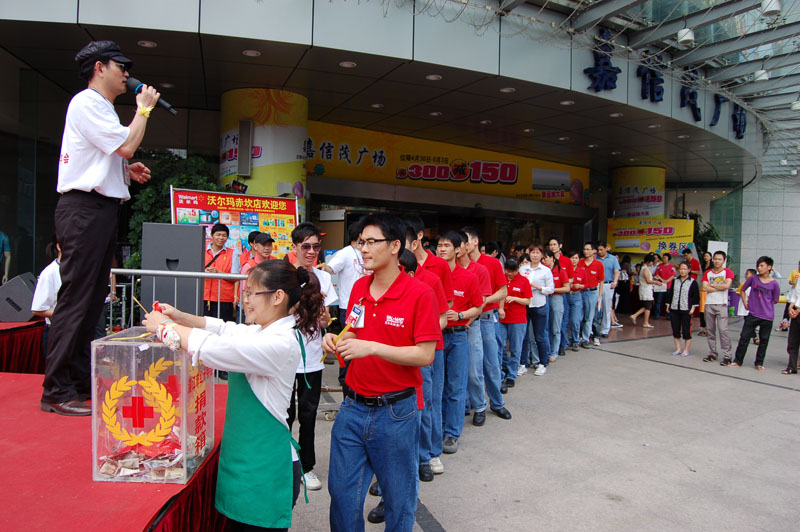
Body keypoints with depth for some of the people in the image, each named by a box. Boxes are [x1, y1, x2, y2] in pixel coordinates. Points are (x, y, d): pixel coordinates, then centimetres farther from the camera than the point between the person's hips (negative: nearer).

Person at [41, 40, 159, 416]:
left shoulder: (102, 108, 25)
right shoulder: (86, 103, -6)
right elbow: (126, 145, -16)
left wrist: (127, 171, 12)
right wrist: (144, 108, -2)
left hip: (102, 209, 10)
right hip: (84, 208, -10)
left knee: (93, 300, 10)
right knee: (75, 298, -10)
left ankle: (81, 381, 19)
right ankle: (56, 391, -4)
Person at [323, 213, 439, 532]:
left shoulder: (419, 293, -15)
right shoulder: (359, 288, 4)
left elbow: (426, 355, -17)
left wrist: (372, 347, -25)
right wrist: (337, 340, -6)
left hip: (395, 412, -5)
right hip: (353, 407, 5)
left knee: (398, 499, 15)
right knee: (342, 492, 17)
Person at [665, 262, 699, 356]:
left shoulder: (693, 282, -1)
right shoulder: (675, 281, 11)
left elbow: (696, 296, -2)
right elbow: (670, 293, 14)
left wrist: (693, 307, -9)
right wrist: (668, 305, 8)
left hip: (686, 310, -4)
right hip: (674, 309, 4)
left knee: (686, 331, 1)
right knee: (675, 330, 8)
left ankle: (686, 350, 11)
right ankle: (678, 349, 20)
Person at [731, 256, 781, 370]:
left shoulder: (774, 284, -4)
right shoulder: (753, 278, 0)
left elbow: (775, 300, 6)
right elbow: (743, 290, 14)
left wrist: (764, 305, 2)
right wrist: (745, 302, 6)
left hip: (767, 316, -1)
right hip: (752, 314, 1)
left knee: (764, 340, 8)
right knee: (744, 337, 1)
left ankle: (759, 363, 22)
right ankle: (738, 361, 11)